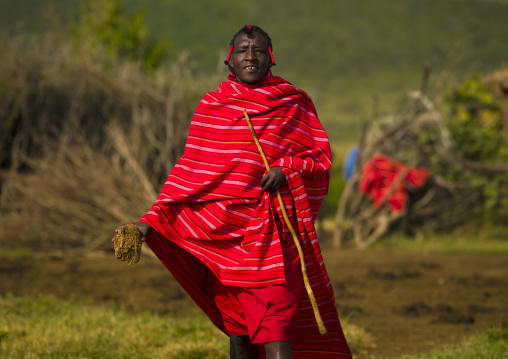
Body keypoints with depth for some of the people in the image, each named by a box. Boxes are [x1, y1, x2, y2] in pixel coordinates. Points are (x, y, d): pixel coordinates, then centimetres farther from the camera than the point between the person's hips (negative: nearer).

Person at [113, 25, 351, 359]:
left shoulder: (293, 104, 3)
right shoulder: (211, 106, 8)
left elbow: (322, 157, 6)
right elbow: (190, 171, 8)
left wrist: (286, 167, -15)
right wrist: (152, 220, -1)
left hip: (271, 229, -3)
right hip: (222, 230, 3)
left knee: (273, 327, -15)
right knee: (238, 329, 8)